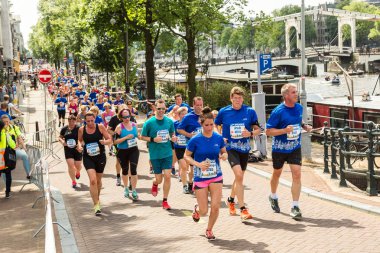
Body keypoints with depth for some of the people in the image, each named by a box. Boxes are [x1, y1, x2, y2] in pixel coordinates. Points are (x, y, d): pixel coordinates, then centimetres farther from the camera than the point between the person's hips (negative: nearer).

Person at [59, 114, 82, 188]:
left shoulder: (79, 129, -6)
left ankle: (78, 172, 46)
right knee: (70, 165, -9)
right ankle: (73, 181, 4)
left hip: (77, 149, -1)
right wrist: (62, 141, -9)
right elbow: (60, 137, 13)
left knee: (78, 165, 8)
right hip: (68, 150, 1)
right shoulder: (64, 129, 3)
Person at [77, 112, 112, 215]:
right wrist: (79, 145, -6)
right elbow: (79, 140, 15)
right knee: (92, 180, -17)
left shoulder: (100, 127, -7)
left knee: (98, 181, 18)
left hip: (100, 156, 1)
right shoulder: (81, 129, -3)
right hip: (88, 157, -1)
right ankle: (96, 205, -12)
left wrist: (105, 142, -25)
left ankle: (97, 198, 46)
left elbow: (110, 139, -3)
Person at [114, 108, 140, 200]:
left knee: (133, 169, -11)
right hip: (122, 151, -1)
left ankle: (134, 191, -4)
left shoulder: (134, 125, 1)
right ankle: (126, 188, 36)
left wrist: (137, 139, 1)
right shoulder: (119, 127, -11)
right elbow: (115, 141, -17)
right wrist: (126, 137, -24)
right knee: (125, 170, 14)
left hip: (133, 150, 2)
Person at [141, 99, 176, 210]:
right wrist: (153, 139, -17)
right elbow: (142, 136, -1)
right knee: (159, 179, 5)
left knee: (167, 176, -5)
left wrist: (173, 138, -8)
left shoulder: (169, 121, -1)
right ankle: (155, 184, 44)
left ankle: (165, 201, 10)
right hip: (155, 154, -2)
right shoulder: (149, 123, -10)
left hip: (167, 153, 2)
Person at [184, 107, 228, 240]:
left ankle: (209, 230, 21)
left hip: (216, 177, 2)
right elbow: (186, 156, -3)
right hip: (200, 178, -2)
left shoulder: (219, 138, -4)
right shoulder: (195, 140, -12)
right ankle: (197, 209, 40)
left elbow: (224, 152, 10)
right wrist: (198, 164, -19)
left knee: (215, 207, -6)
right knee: (204, 211, 1)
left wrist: (224, 156, -14)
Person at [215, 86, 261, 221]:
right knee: (239, 175, -20)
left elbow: (258, 130, 3)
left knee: (239, 177, 17)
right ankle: (243, 209, -17)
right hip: (231, 148, -3)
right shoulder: (223, 112, -4)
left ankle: (231, 199, 44)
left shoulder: (250, 111, -3)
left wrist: (250, 133, -18)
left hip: (244, 148, 3)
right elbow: (215, 126, 13)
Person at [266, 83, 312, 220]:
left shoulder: (299, 108, -1)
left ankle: (295, 207, -4)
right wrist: (285, 130, -29)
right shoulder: (278, 111, -18)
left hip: (295, 147, 3)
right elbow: (268, 131, -18)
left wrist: (305, 126, 0)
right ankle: (273, 196, 45)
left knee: (297, 174, -10)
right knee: (277, 173, 17)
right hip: (279, 148, -3)